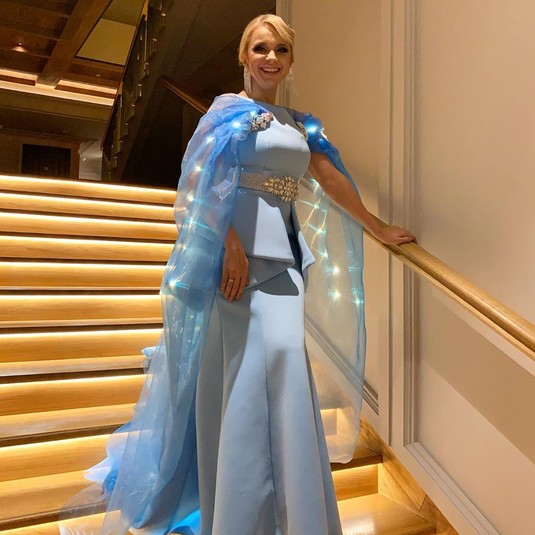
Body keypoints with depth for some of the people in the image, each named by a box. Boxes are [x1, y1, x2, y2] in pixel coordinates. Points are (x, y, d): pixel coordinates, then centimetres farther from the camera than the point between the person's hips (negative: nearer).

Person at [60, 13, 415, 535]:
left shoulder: (297, 121, 23)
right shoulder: (230, 109, 3)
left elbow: (332, 178, 24)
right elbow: (206, 183, -9)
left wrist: (377, 228, 26)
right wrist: (233, 247, -20)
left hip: (284, 261, 6)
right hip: (240, 256, -6)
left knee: (282, 378, 6)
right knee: (244, 377, -5)